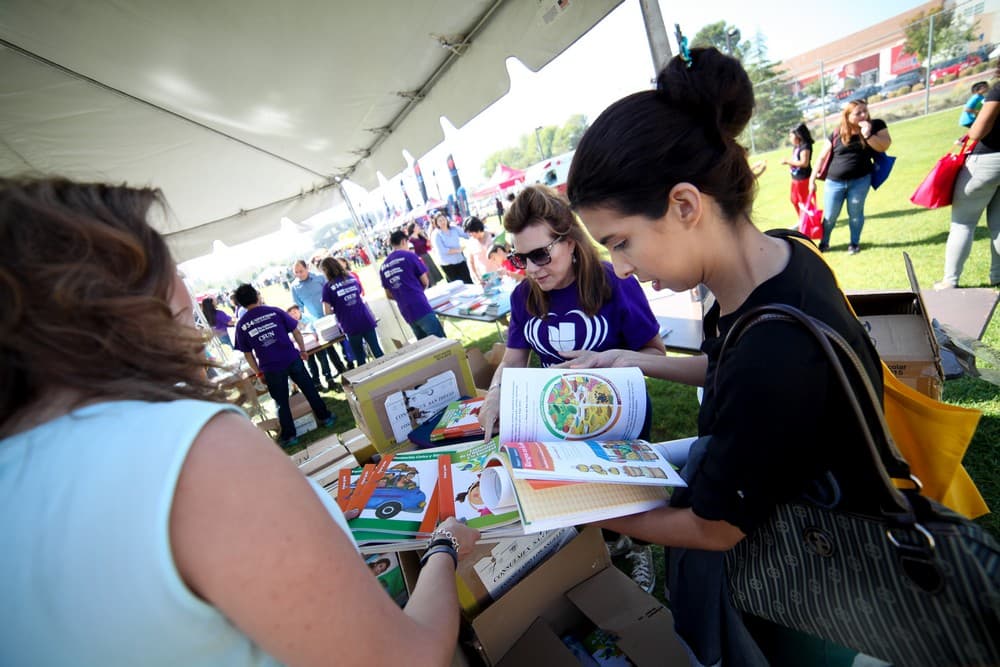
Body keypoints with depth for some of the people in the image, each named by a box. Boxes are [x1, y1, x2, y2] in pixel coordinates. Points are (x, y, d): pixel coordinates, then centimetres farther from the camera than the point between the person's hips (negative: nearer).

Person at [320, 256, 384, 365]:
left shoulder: (328, 287, -5)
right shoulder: (352, 278, 8)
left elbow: (327, 311, -5)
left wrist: (338, 309, 13)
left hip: (350, 326, -3)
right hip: (366, 320, 3)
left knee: (360, 357, 9)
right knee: (377, 350, 9)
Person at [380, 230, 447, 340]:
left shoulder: (383, 266, 12)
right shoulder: (409, 256, -3)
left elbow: (389, 295, 16)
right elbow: (425, 281, 1)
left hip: (406, 313, 6)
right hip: (421, 308, -6)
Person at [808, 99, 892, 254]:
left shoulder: (876, 125, -1)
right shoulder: (837, 133, -3)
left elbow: (885, 146, -7)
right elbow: (822, 157, 3)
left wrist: (868, 135, -20)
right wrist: (812, 179, 0)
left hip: (860, 180, 1)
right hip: (835, 182, 0)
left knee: (855, 213, 7)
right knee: (829, 216, 5)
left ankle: (855, 243, 23)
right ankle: (824, 243, 25)